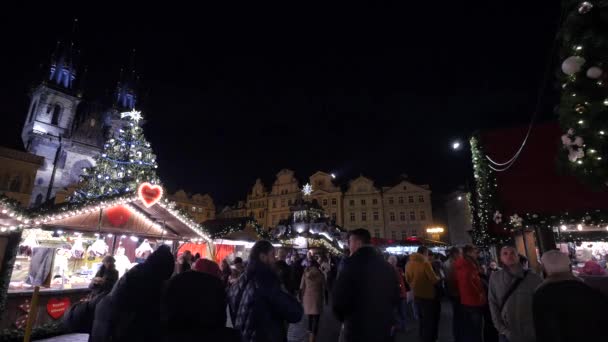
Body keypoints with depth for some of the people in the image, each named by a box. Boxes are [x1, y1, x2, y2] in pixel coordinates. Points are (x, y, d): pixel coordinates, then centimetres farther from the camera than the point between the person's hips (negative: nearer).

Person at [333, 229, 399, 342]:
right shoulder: (387, 265, 1)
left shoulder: (352, 264, -19)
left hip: (358, 330, -5)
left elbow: (339, 299, -17)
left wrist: (342, 317, 3)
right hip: (384, 329, 6)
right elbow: (395, 298, 11)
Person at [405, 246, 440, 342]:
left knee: (422, 320, 22)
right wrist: (439, 278, 1)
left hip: (416, 295, 7)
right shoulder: (425, 263, -21)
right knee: (429, 321, 9)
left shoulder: (409, 263, -1)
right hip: (428, 296, -6)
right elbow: (434, 280, -20)